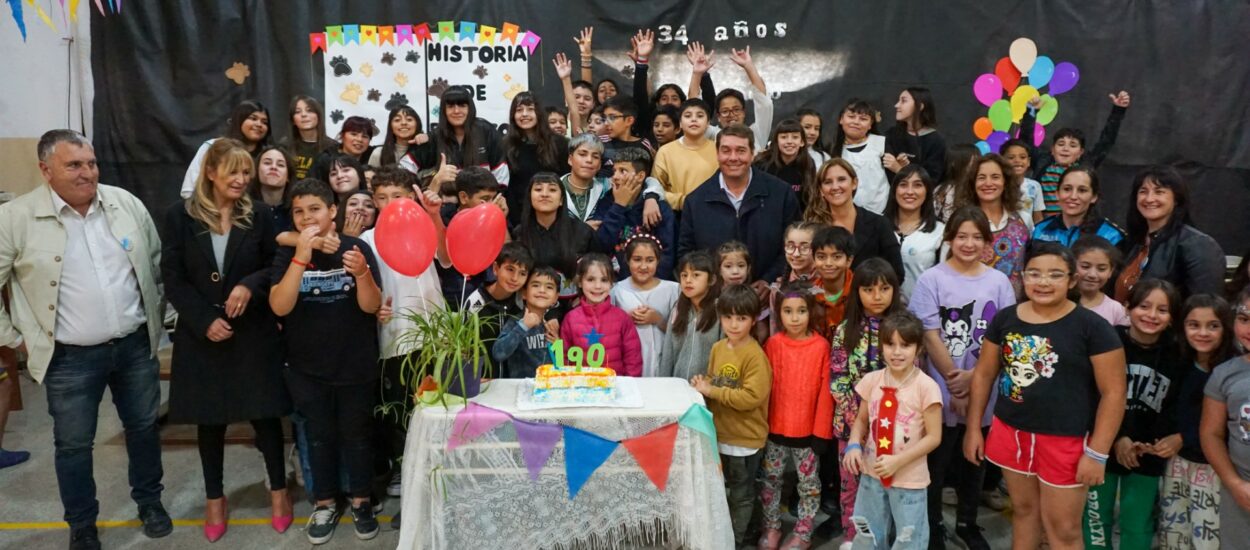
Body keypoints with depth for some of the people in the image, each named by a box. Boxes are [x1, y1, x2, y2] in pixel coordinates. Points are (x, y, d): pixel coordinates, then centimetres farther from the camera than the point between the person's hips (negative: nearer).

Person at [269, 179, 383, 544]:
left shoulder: (357, 248, -7)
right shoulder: (287, 254, -4)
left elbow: (371, 306, -12)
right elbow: (279, 307, -17)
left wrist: (362, 273, -32)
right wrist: (301, 257, -26)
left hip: (356, 365, -1)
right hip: (307, 367, 1)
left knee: (356, 435, 11)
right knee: (320, 436, 13)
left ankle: (361, 501, 27)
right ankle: (325, 504, 28)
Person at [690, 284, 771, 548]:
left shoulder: (755, 355, -21)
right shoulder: (717, 348, 1)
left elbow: (752, 397, -28)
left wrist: (711, 391, -25)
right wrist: (702, 384, -9)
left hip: (744, 438, -7)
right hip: (718, 433, 7)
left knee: (741, 495, 13)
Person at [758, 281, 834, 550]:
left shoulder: (821, 346, -10)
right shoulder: (773, 344, -4)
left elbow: (825, 391, -8)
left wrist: (821, 430, -8)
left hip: (808, 429, -2)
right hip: (775, 427, 2)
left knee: (808, 482, 11)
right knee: (771, 479, 14)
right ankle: (771, 528, 30)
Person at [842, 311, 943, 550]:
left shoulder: (926, 387, -16)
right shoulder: (872, 380, -3)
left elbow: (933, 436, -13)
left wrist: (898, 461, -20)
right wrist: (854, 445, -10)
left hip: (910, 478, -4)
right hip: (872, 473, 4)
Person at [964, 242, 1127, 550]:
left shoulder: (1092, 327, -10)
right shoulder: (1005, 319, 2)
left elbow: (1113, 392, -9)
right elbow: (983, 375, 11)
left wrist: (1097, 453, -12)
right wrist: (973, 428, 9)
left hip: (1065, 440, -4)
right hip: (1011, 432, 4)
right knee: (1023, 509, 18)